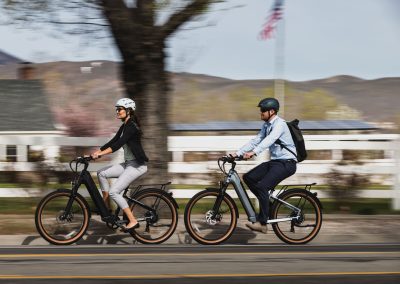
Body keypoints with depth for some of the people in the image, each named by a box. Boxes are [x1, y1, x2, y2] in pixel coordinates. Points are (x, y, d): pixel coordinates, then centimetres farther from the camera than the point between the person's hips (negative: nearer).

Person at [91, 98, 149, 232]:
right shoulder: (124, 126, 13)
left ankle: (133, 221, -11)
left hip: (137, 165, -10)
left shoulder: (132, 127, -16)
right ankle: (106, 208, 7)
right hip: (128, 164, 10)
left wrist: (100, 153, -33)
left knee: (113, 192, -15)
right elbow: (113, 142, 14)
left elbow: (118, 144, -27)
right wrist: (95, 152, 6)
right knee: (102, 173, 3)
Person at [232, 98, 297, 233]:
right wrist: (237, 153, 0)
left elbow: (269, 140, -32)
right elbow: (255, 141, 10)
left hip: (286, 163, -9)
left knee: (262, 186, -23)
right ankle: (267, 201, 11)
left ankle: (262, 223, -18)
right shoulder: (266, 125, 13)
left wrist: (254, 152, -46)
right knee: (248, 177, -1)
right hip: (274, 161, 9)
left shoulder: (279, 124, -16)